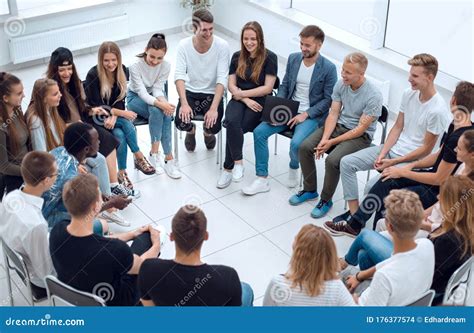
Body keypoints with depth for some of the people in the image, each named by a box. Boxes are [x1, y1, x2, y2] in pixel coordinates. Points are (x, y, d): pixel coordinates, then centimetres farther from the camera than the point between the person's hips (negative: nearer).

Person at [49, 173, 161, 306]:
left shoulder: (57, 232, -22)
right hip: (112, 304, -4)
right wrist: (156, 244, 6)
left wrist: (132, 234, 12)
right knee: (146, 237, 10)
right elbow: (142, 266, -16)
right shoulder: (114, 250, -40)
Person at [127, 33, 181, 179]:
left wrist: (163, 100, -37)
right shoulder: (136, 66, -27)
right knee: (156, 110, -34)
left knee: (166, 114, -31)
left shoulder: (166, 66, -16)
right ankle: (168, 157, -30)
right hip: (136, 97, -3)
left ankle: (155, 153, -26)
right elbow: (142, 92, -32)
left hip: (154, 95, 3)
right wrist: (160, 104, -48)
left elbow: (157, 88, -14)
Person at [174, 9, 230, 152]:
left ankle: (208, 131, 19)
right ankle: (191, 130, 18)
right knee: (181, 122, -24)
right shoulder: (184, 45, -11)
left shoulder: (222, 46, -15)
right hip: (190, 92, 1)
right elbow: (179, 76, -16)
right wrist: (184, 103, -31)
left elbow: (222, 79, -19)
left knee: (214, 127, -24)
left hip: (212, 94, -1)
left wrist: (214, 108, -31)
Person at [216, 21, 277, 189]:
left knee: (234, 128, -27)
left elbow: (268, 88, -8)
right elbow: (231, 85, 7)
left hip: (259, 101, -3)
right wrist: (246, 100, -10)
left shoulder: (269, 58, -4)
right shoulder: (237, 57, 10)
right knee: (232, 122, -31)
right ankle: (238, 162, -22)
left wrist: (243, 93, -9)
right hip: (239, 99, 3)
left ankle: (228, 168, -13)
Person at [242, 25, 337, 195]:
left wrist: (306, 114, -16)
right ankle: (262, 180, -6)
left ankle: (294, 168, 6)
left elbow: (328, 99, -9)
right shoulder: (293, 58, 5)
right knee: (259, 132, -14)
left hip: (311, 115, -5)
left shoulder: (328, 68, -11)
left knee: (296, 143, -32)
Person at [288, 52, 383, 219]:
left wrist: (332, 142, -20)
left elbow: (361, 128, -20)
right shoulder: (341, 84, -6)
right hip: (338, 125, 6)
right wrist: (324, 139, -17)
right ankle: (310, 190, 8)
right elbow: (333, 114, -2)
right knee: (305, 147, -13)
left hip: (360, 136, -6)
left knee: (332, 160, -30)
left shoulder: (373, 96, -23)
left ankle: (326, 200, -4)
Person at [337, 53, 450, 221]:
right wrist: (382, 153, -5)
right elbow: (397, 127, 8)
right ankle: (354, 212, 0)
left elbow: (426, 149, -15)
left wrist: (393, 162, -15)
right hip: (392, 148, 8)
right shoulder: (409, 94, 0)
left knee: (373, 187, -25)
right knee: (346, 162, -3)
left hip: (411, 159, -8)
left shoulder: (437, 111, -21)